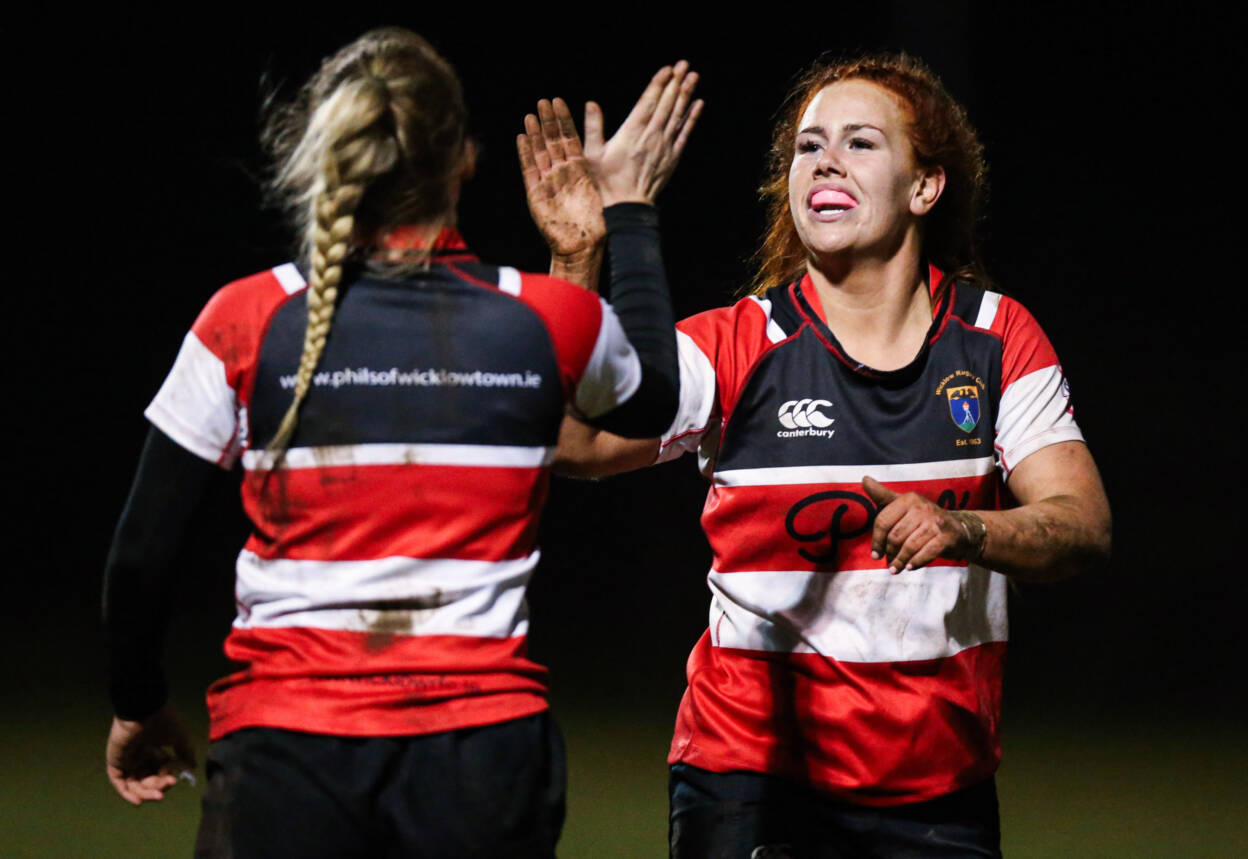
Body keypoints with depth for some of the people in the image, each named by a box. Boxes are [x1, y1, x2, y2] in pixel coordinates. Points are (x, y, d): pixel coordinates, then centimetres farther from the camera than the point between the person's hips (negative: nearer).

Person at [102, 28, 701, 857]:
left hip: (287, 755, -1)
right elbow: (654, 402, 25)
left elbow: (141, 557, 0)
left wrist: (138, 705, 18)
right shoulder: (547, 321, 1)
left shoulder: (245, 323, -4)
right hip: (484, 758, 2)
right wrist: (631, 214, 36)